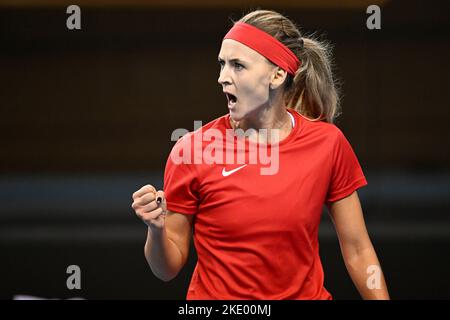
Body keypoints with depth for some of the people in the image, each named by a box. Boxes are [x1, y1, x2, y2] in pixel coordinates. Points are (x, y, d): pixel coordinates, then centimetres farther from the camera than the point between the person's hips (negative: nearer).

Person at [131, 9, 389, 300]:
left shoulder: (328, 142, -9)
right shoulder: (191, 150, -14)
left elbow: (357, 251, -1)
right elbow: (169, 269, -8)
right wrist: (157, 230, -26)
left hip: (307, 293, 2)